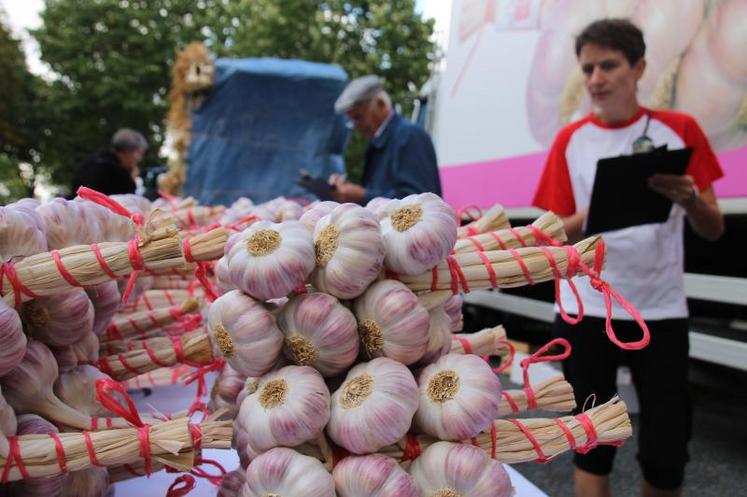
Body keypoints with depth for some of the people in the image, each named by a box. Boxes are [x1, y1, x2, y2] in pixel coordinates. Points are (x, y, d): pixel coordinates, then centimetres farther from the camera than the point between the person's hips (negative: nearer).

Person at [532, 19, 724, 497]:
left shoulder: (680, 129, 1)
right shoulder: (571, 140, 2)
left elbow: (714, 229, 1)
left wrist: (690, 200, -21)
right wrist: (593, 215, -19)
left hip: (661, 310, 0)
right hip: (586, 310, 0)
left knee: (667, 455, 4)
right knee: (591, 446, 7)